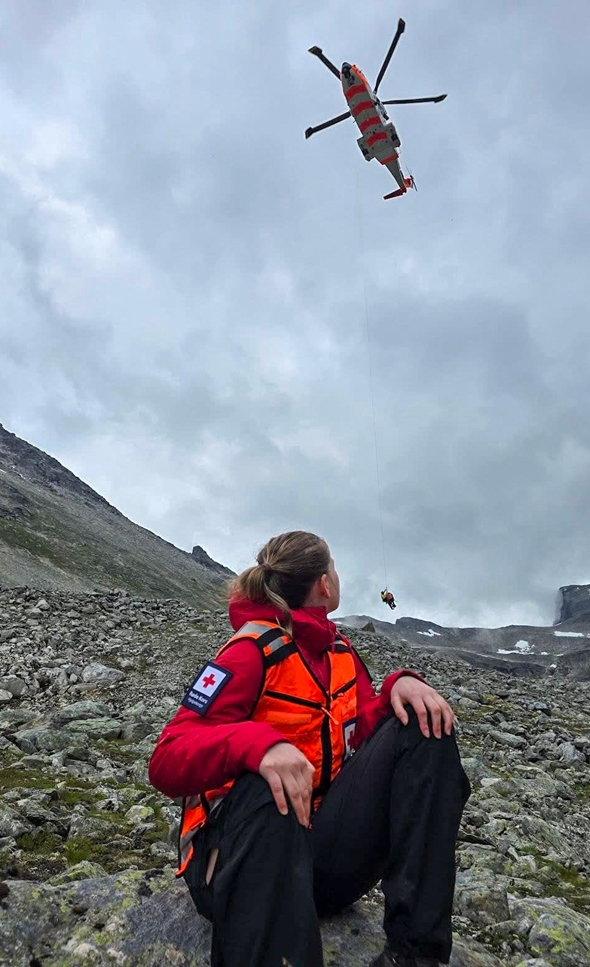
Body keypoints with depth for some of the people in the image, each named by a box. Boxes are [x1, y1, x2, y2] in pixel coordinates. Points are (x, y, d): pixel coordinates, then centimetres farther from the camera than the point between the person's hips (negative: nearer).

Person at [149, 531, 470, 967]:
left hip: (325, 842, 7)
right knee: (266, 794, -41)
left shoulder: (340, 649, 10)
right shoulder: (253, 650, -14)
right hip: (249, 846, -7)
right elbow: (167, 763, -21)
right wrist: (255, 743, -41)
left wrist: (400, 685, -16)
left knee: (424, 723, -11)